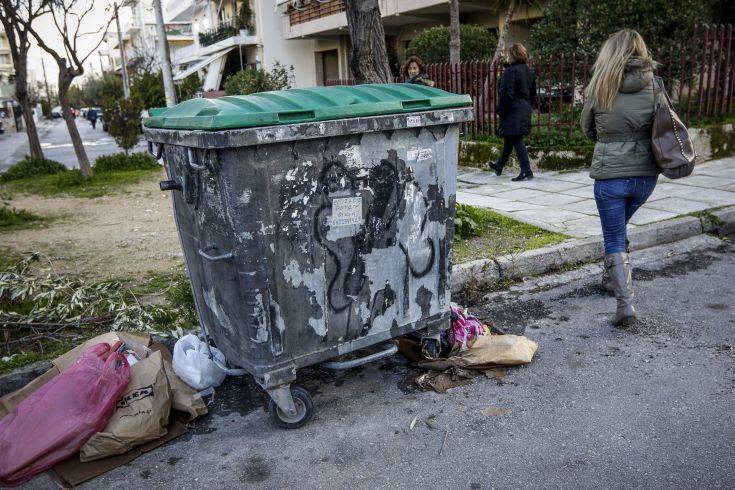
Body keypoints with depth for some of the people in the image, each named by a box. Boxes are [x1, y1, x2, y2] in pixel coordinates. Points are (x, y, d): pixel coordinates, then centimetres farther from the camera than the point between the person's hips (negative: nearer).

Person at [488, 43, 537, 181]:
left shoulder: (510, 71, -15)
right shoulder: (530, 72, 12)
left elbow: (506, 94, -20)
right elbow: (533, 94, 16)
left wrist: (501, 111, -13)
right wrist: (529, 107, 23)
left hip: (513, 111, -9)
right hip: (525, 110, 9)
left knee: (516, 140, -7)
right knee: (510, 139, 20)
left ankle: (526, 171, -10)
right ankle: (499, 165, 35)